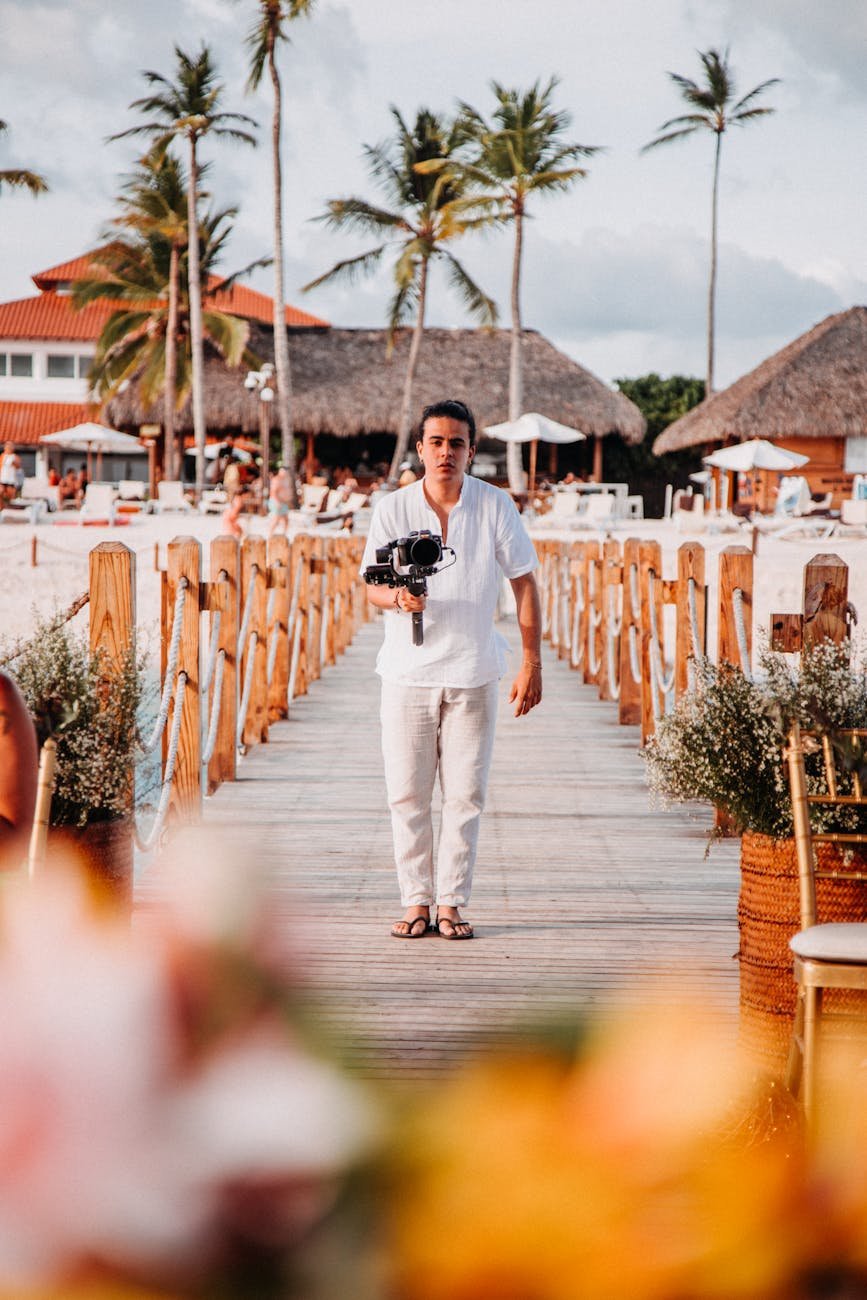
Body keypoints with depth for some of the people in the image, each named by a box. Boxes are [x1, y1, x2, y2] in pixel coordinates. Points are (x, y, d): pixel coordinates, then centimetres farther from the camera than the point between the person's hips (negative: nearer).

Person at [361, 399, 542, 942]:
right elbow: (373, 587, 0)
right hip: (409, 671, 0)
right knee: (407, 793, 2)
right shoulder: (392, 508, -2)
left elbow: (525, 585, 2)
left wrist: (532, 663, -3)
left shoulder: (495, 505, -3)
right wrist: (398, 597, -24)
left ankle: (452, 902, 10)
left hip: (473, 672, 0)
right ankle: (417, 902, 11)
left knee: (465, 792, 1)